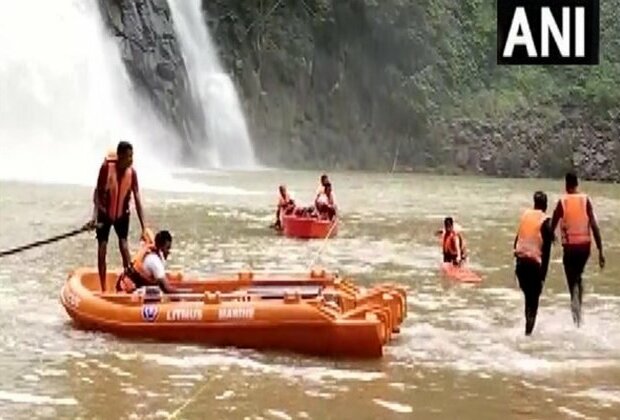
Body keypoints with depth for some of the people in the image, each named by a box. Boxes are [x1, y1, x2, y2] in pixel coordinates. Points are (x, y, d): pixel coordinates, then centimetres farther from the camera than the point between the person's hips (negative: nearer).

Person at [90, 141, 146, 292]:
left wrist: (143, 227, -19)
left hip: (122, 213, 1)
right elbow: (98, 191, -10)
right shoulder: (106, 167, -21)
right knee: (102, 247, -1)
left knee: (123, 244, -14)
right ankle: (103, 288, 5)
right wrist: (95, 214, -19)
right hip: (104, 212, -1)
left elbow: (137, 200, -16)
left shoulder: (132, 172, -16)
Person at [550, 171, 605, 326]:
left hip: (570, 246, -3)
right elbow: (595, 227, -5)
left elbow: (552, 227, -4)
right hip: (585, 245, 3)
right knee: (578, 276, 26)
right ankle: (578, 310, 21)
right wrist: (600, 251, -3)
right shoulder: (586, 200, -1)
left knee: (572, 281, 1)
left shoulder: (562, 202, -5)